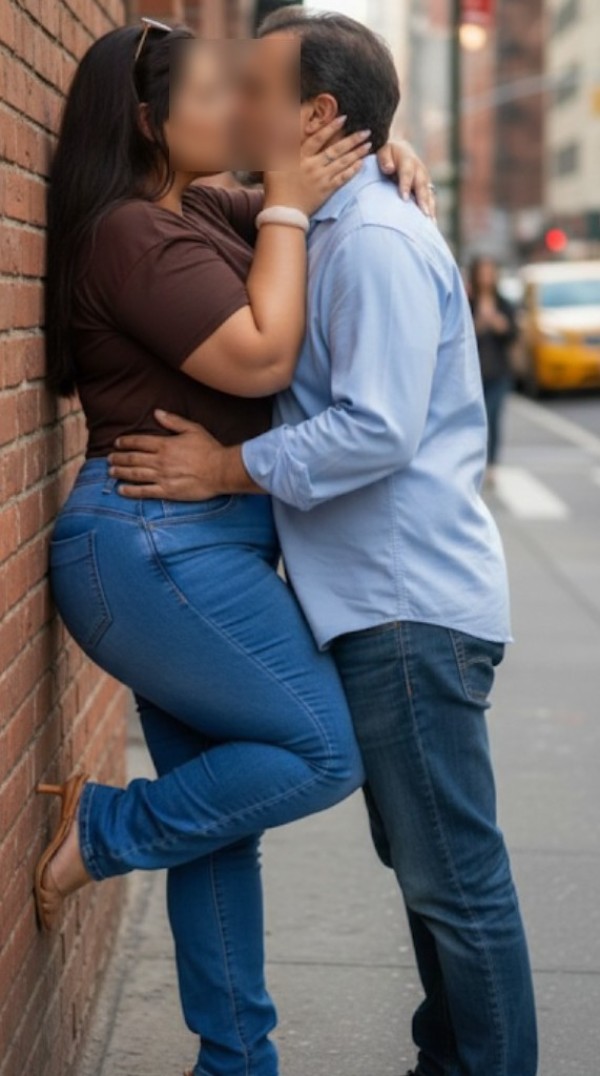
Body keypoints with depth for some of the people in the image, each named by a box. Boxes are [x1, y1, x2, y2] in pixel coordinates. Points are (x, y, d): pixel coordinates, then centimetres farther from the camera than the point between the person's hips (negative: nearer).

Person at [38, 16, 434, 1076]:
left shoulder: (202, 213, 13)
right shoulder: (130, 234, -14)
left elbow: (306, 184, 29)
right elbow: (262, 358, -20)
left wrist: (381, 158, 8)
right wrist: (287, 208, -10)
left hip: (190, 552, 10)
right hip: (154, 546, -9)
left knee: (223, 809, 13)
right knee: (326, 753, -8)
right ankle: (105, 831, 4)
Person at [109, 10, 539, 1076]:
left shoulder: (375, 241, -16)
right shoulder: (337, 231, 16)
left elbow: (377, 429, -23)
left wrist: (231, 468, -17)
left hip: (410, 607, -10)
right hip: (389, 598, 10)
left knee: (453, 876, -2)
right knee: (433, 865, 18)